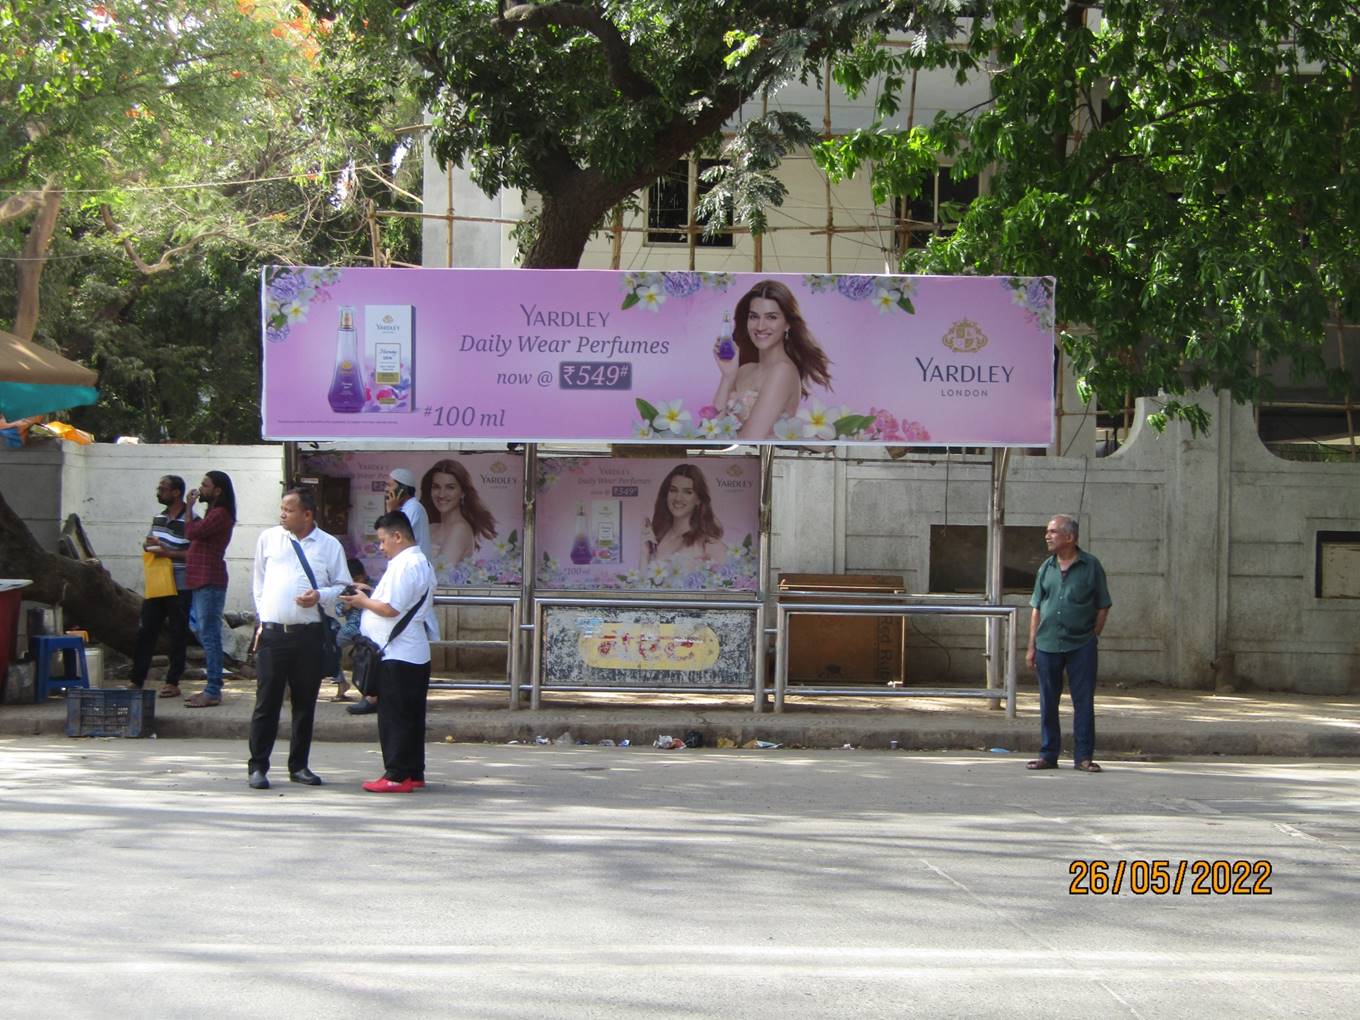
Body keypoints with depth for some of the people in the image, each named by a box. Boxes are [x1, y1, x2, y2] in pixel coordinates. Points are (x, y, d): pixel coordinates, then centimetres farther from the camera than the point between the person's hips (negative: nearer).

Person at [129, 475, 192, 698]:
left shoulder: (190, 521, -12)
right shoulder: (159, 517, 12)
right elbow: (148, 542, 23)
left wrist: (167, 553, -19)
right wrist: (149, 543, -1)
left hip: (179, 587, -7)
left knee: (178, 634, 2)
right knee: (145, 631, 6)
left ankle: (173, 682, 9)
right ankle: (137, 680, 10)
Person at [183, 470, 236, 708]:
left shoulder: (220, 514, -12)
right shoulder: (213, 514, 22)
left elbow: (192, 533, -18)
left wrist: (189, 507, -8)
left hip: (209, 581, -11)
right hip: (201, 581, 11)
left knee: (209, 634, -11)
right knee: (203, 632, 13)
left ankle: (213, 692, -11)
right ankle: (212, 688, 17)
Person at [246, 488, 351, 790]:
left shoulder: (329, 545, 4)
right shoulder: (268, 538, 8)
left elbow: (343, 587, 9)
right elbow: (258, 581, 17)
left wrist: (320, 596, -10)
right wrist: (262, 614, 9)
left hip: (309, 633, 0)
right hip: (272, 632, 0)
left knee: (305, 703, 8)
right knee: (266, 702, -2)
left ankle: (299, 766, 19)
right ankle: (258, 767, 4)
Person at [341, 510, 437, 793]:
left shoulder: (403, 565, -17)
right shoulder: (422, 563, 16)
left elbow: (390, 608, -21)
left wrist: (362, 602, -5)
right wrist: (369, 595, 13)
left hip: (397, 655, -10)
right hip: (417, 654, 10)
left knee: (394, 717, -4)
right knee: (411, 716, 12)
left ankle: (397, 775, -2)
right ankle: (414, 774, 16)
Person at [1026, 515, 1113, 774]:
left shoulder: (1091, 566, -1)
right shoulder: (1046, 568, 9)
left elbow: (1103, 607, 3)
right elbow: (1036, 609, 12)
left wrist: (1093, 637, -3)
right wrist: (1032, 646, 8)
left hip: (1081, 645, -3)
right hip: (1047, 644, 3)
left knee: (1084, 701, 0)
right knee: (1048, 703, 7)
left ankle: (1083, 756, 6)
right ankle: (1048, 754, 16)